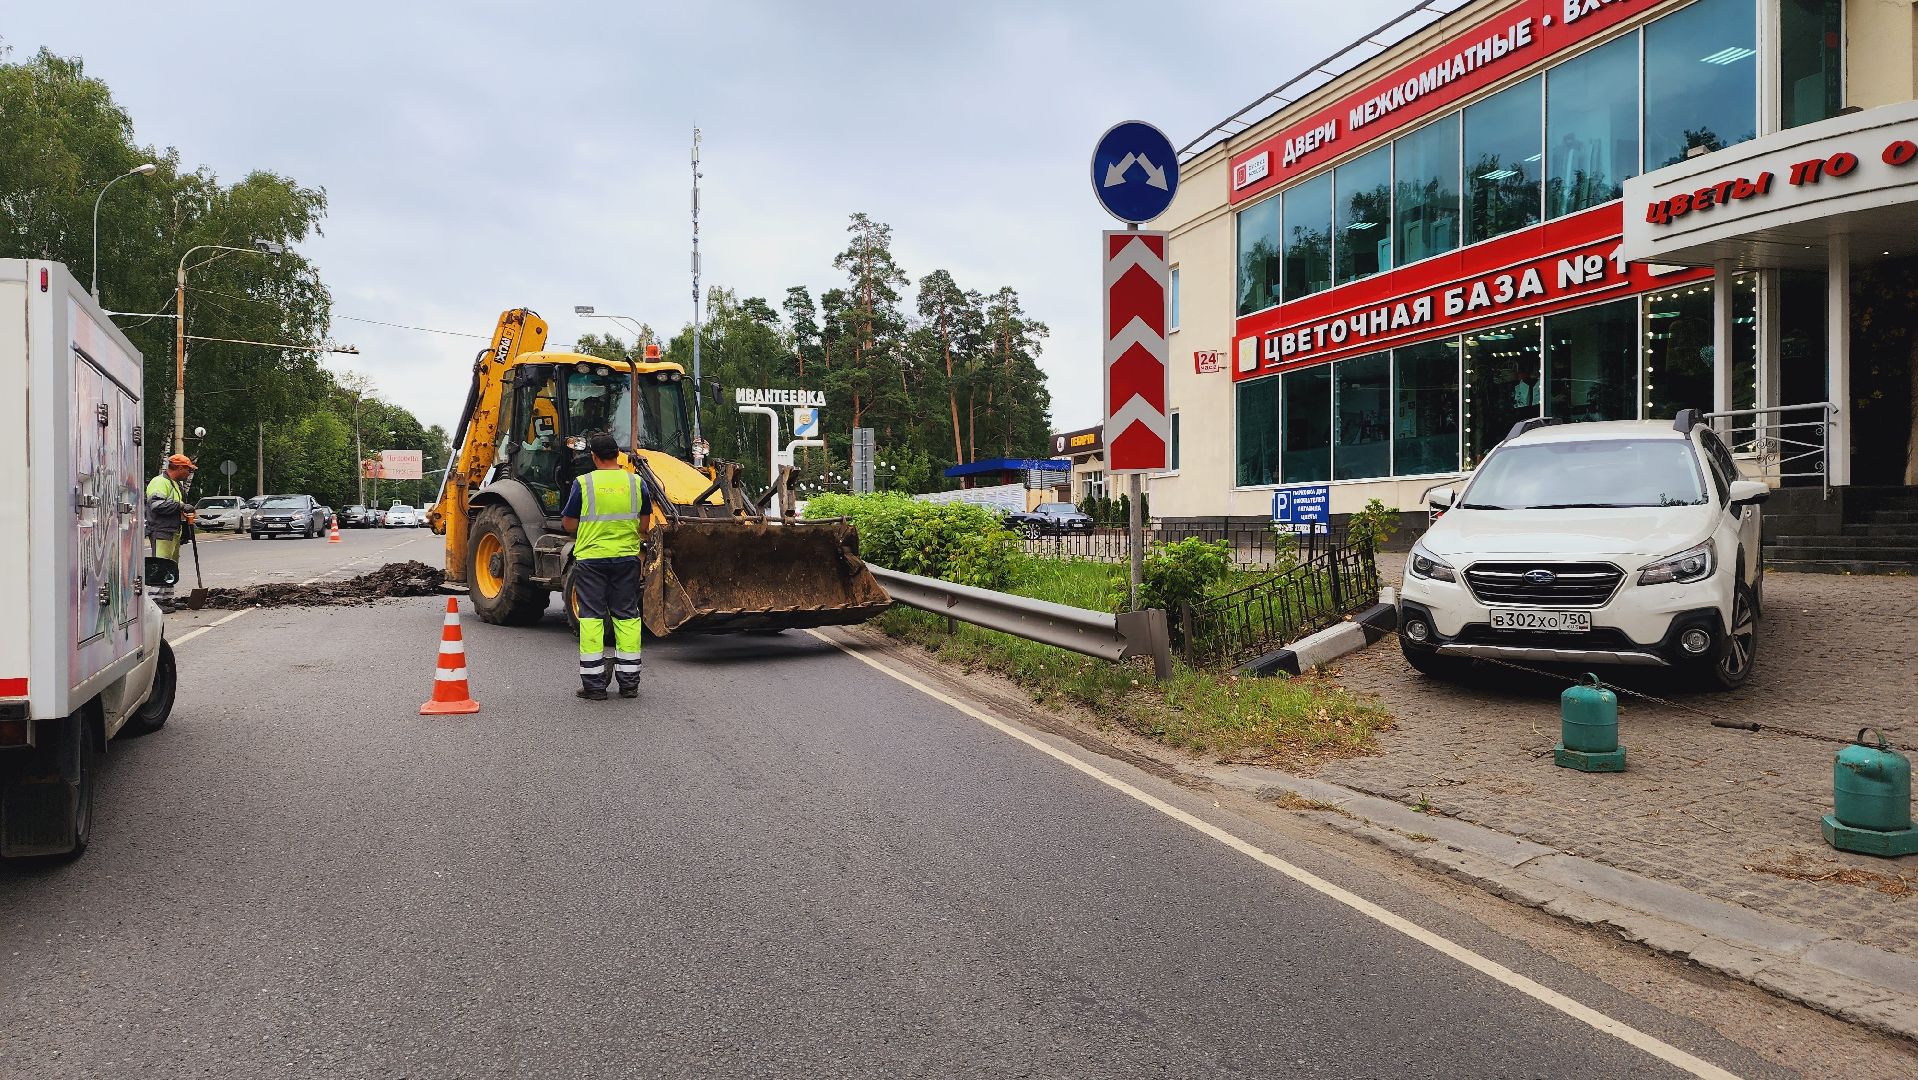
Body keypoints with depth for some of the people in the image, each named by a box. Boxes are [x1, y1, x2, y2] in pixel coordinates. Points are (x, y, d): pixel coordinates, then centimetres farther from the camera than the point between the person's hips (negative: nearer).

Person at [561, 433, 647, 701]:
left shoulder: (583, 483, -7)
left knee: (591, 617, 4)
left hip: (590, 557, -2)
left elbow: (568, 525, -3)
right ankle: (629, 681, 13)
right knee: (626, 616, 10)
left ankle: (593, 684, 5)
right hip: (627, 557, 2)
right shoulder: (635, 482, 0)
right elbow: (643, 524, 6)